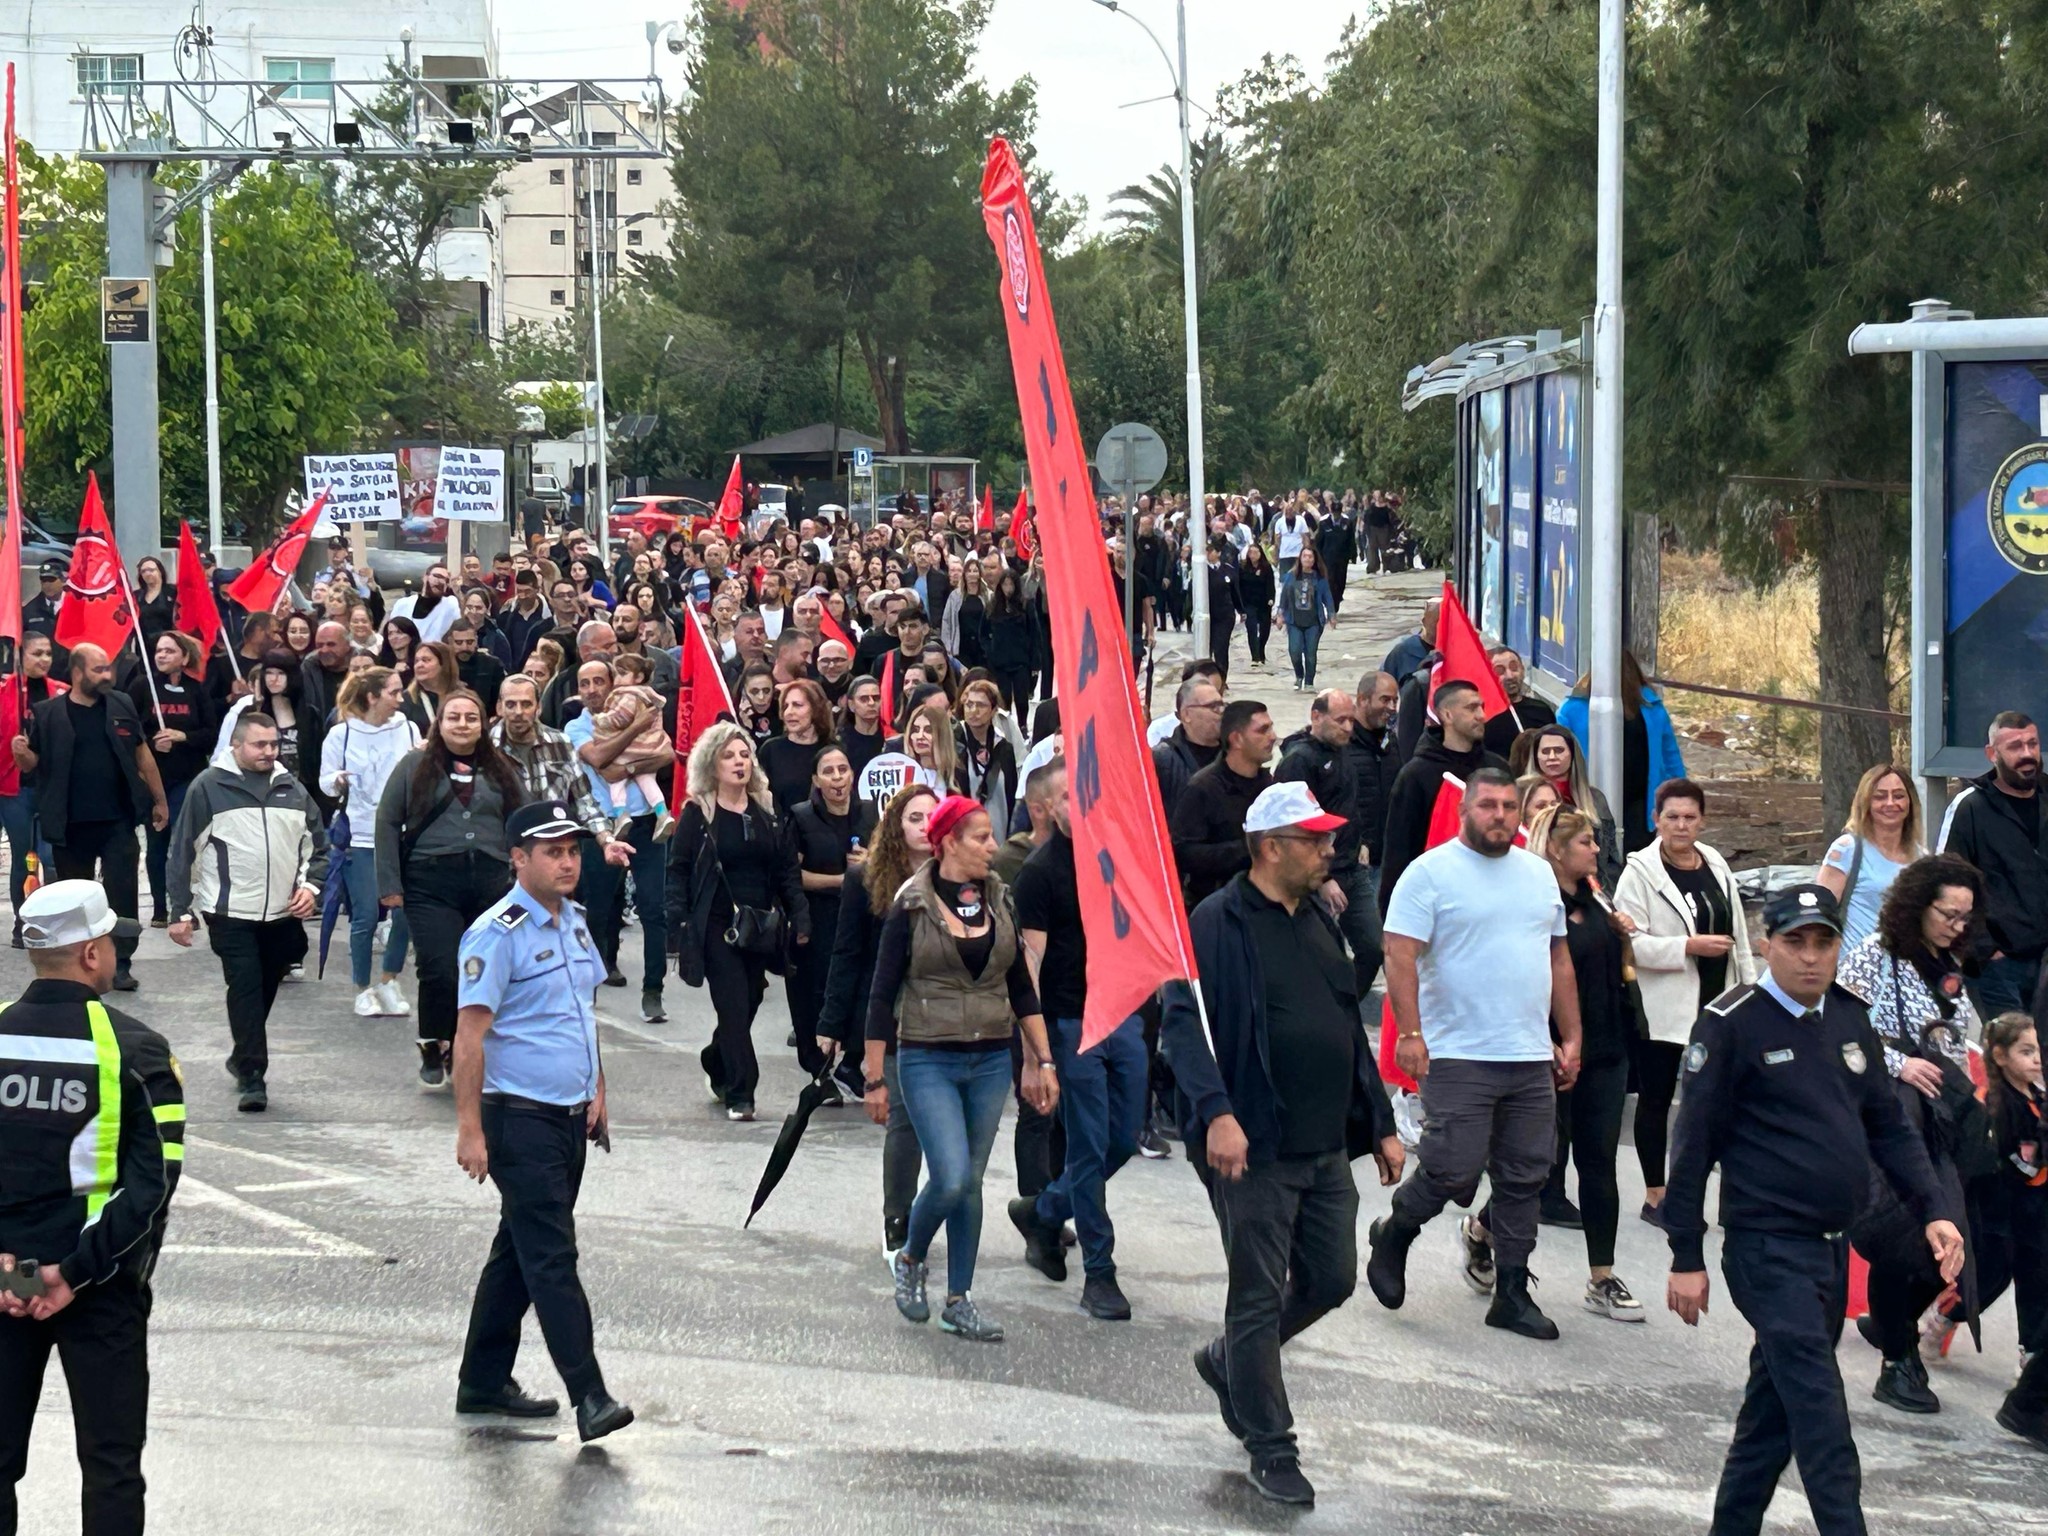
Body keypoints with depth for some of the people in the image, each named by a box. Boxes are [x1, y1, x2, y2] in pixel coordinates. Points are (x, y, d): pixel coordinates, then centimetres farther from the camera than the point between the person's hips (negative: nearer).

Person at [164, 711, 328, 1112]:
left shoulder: (292, 788, 10)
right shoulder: (210, 787, -4)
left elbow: (317, 845, 18)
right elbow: (183, 851, -2)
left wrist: (311, 885, 1)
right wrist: (180, 911, -4)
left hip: (283, 914, 5)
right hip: (231, 913, -5)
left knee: (265, 989, 14)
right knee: (245, 988, -11)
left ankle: (244, 1059, 33)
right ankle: (251, 1076, -9)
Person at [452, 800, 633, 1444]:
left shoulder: (574, 921, 12)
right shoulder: (497, 933, -14)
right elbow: (471, 1034, -16)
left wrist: (596, 1093, 19)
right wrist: (470, 1129, -19)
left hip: (570, 1117, 9)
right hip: (520, 1119, -9)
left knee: (521, 1250, 15)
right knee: (552, 1257, -10)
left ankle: (485, 1382, 24)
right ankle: (589, 1396, -12)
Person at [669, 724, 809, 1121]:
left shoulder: (766, 812, 10)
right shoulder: (697, 815, -2)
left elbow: (788, 869, 10)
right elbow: (678, 870, -5)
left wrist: (799, 917, 1)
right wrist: (680, 925, -13)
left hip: (760, 926, 4)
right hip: (717, 926, -4)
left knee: (748, 1003, 8)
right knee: (735, 1007, -9)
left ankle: (716, 1066, 34)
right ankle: (740, 1094, -4)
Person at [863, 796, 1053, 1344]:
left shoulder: (1000, 902, 6)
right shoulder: (912, 907, -8)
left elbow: (1022, 988, 13)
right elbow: (882, 995, -6)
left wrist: (1043, 1060, 9)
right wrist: (874, 1078, -7)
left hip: (991, 1062, 5)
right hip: (929, 1061, -5)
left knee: (971, 1181, 8)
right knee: (951, 1178, -15)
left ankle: (959, 1301, 17)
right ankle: (909, 1260, 13)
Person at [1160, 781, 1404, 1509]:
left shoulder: (1318, 924, 15)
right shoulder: (1218, 923, -10)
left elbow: (1349, 1030, 22)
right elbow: (1182, 1023, -18)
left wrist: (1381, 1124, 20)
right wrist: (1215, 1112, -30)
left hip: (1326, 1148, 8)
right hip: (1254, 1149, -8)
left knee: (1331, 1282, 12)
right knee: (1260, 1299, 1)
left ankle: (1227, 1361, 36)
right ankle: (1271, 1450, 11)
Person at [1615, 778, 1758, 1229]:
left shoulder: (1717, 867, 10)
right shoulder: (1641, 872, -9)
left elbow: (1739, 937, 16)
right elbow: (1630, 942, -17)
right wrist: (1689, 947, -21)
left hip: (1715, 1003, 5)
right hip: (1662, 1009, -5)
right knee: (1655, 1099, 5)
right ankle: (1655, 1196, 13)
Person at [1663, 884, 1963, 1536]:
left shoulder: (1849, 1018, 10)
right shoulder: (1731, 1024, -10)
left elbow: (1888, 1126, 18)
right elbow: (1694, 1144, -9)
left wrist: (1932, 1211, 5)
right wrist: (1686, 1258, -9)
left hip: (1832, 1248, 7)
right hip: (1767, 1248, -7)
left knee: (1775, 1407, 15)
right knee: (1820, 1412, -14)